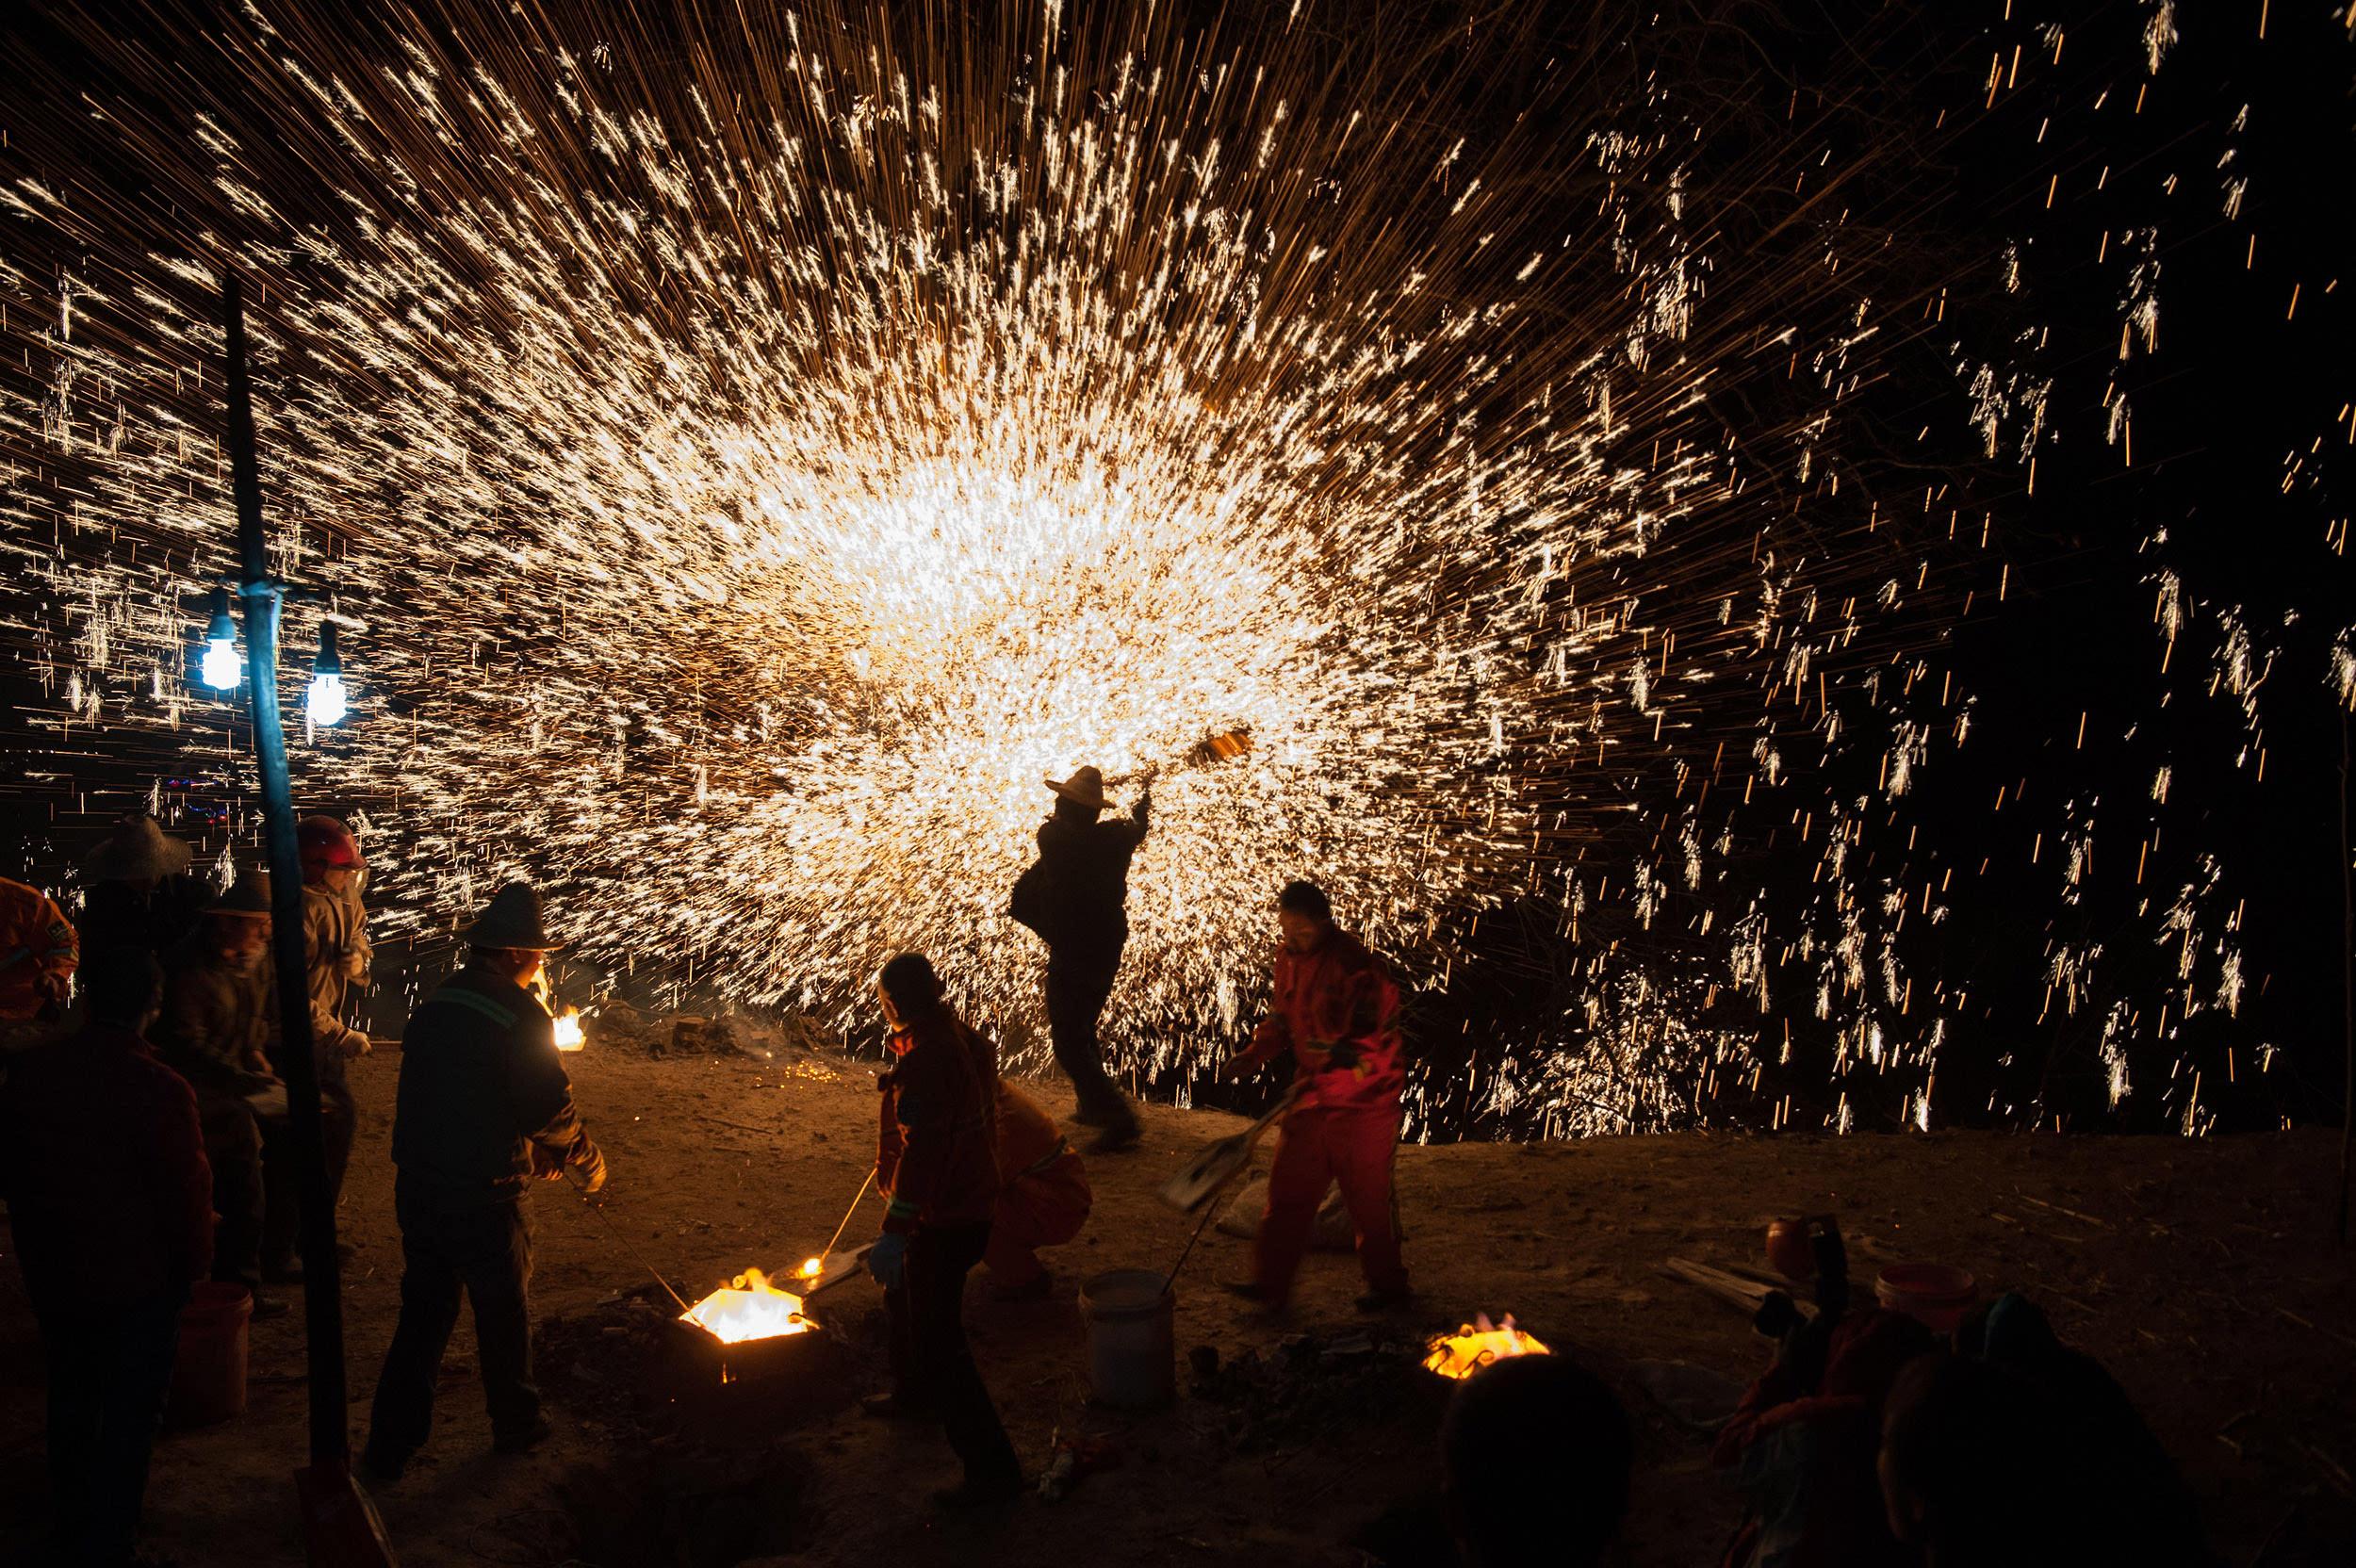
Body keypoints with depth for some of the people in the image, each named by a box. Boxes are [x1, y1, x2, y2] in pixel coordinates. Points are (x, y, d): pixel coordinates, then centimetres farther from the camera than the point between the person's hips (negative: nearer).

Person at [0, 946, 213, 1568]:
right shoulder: (161, 1090, -25)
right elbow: (188, 1195, -18)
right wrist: (192, 1267, -1)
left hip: (51, 1276, 6)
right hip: (138, 1283, -6)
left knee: (70, 1399, 24)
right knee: (131, 1415, 9)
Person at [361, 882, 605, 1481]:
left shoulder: (433, 1008, 8)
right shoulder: (521, 1014, -15)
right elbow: (551, 1108, -17)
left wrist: (538, 1153, 20)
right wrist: (588, 1161, 4)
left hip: (419, 1185, 6)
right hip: (484, 1195, -6)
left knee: (424, 1310, 14)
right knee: (503, 1313, 13)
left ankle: (391, 1443, 15)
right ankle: (516, 1426, 29)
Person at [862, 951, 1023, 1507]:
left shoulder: (925, 1062, -27)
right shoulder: (965, 1041, 4)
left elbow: (921, 1152, -31)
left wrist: (894, 1232, -30)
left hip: (941, 1220, -10)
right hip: (974, 1203, 10)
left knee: (939, 1340, -4)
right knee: (904, 1298, 31)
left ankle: (992, 1467, 0)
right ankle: (915, 1392, 54)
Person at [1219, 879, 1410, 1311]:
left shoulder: (1356, 968, -23)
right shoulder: (1290, 957, 3)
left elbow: (1370, 1044, -25)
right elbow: (1282, 1017, 17)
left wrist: (1321, 1086, -28)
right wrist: (1252, 1055, 1)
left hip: (1361, 1101, -7)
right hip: (1312, 1096, 8)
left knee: (1369, 1198, 7)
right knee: (1288, 1190, 11)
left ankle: (1387, 1284, 25)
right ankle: (1271, 1282, 22)